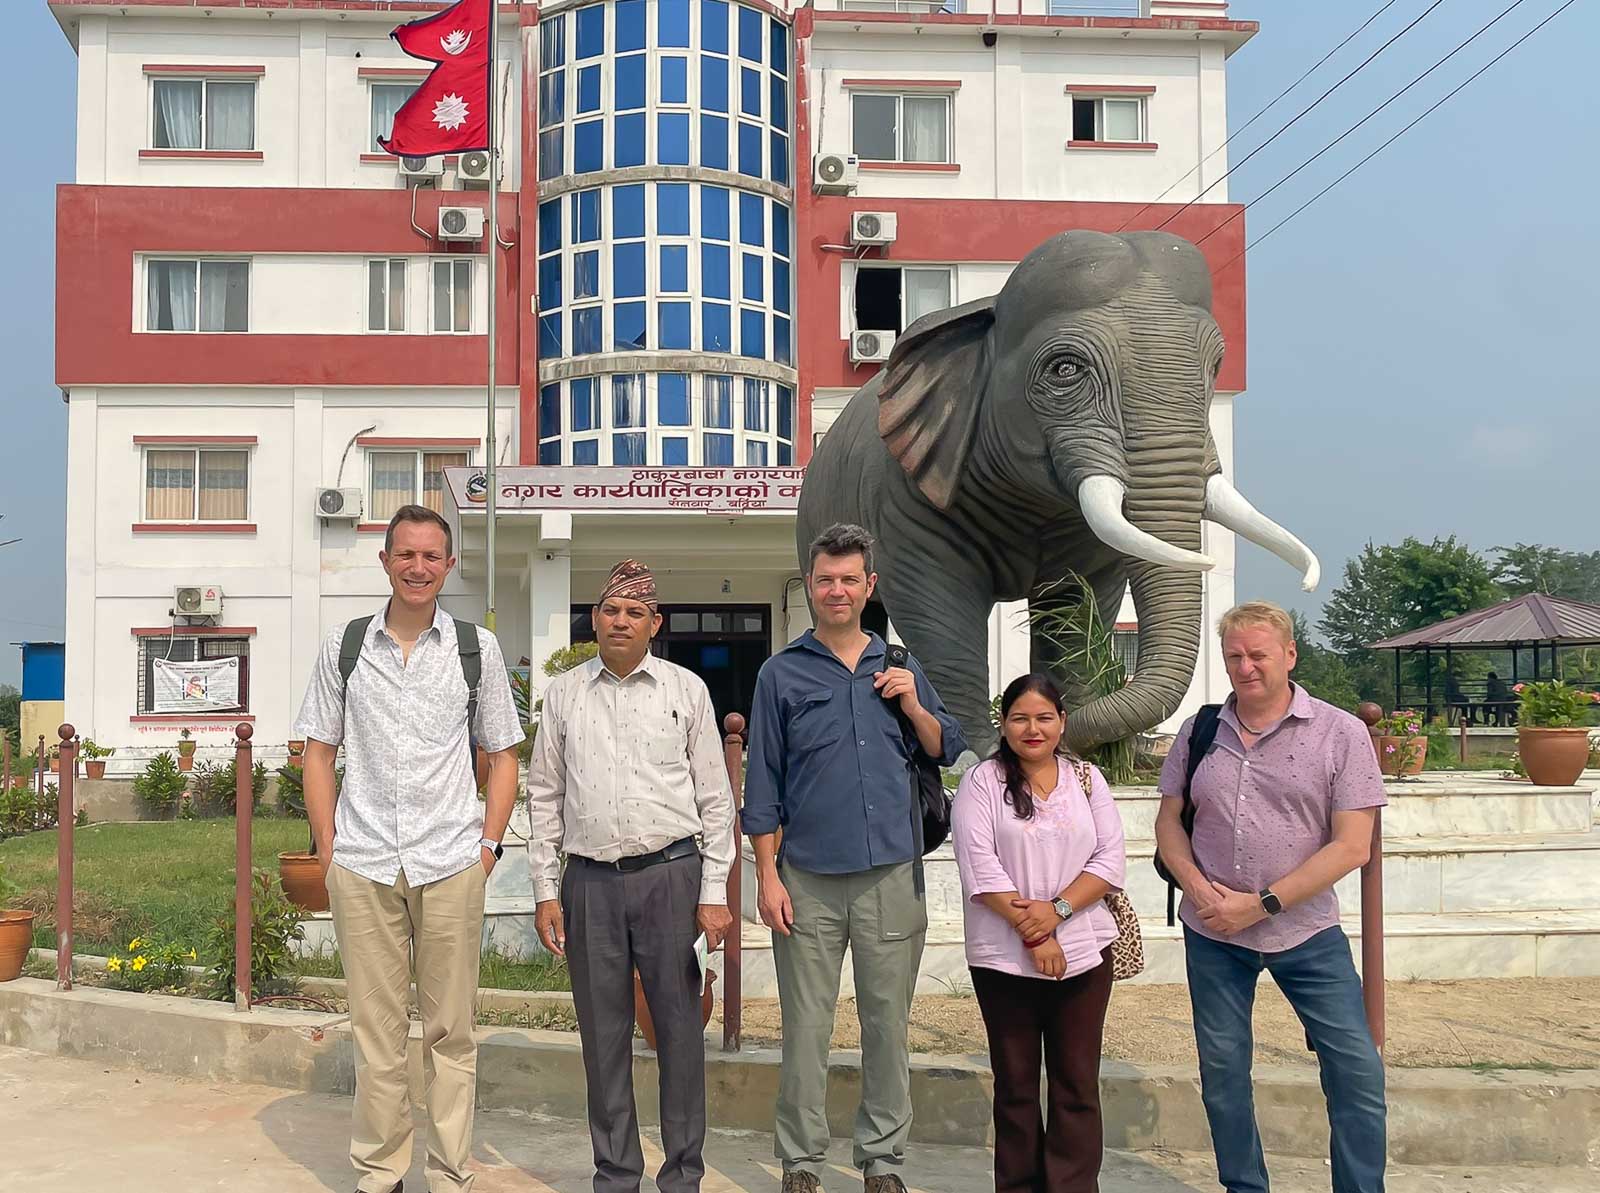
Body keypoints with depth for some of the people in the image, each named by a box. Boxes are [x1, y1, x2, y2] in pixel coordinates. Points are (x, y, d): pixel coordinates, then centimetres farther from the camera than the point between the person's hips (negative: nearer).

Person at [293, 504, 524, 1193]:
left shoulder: (477, 648, 6)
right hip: (361, 864, 1)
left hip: (451, 864, 0)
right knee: (375, 1029, 8)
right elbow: (318, 752, 11)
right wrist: (328, 848, 2)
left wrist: (489, 845, 1)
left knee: (450, 1031, 6)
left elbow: (502, 756, 10)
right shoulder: (344, 646, 7)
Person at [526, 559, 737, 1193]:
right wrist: (545, 891, 5)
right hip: (589, 881, 2)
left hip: (671, 875, -1)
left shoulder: (686, 689, 5)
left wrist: (714, 892, -1)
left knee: (679, 1027, 2)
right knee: (603, 1033, 8)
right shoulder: (563, 694, 10)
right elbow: (544, 796, 12)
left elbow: (714, 796, 4)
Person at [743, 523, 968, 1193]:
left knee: (889, 1025, 8)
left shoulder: (900, 669, 11)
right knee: (806, 1030, 4)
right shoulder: (782, 673, 4)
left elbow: (949, 750, 15)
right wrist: (766, 875, -4)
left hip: (891, 874, 2)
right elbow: (762, 783, 2)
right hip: (809, 879, -2)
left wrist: (913, 705, -4)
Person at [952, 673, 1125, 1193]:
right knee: (1015, 1083, 8)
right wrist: (1032, 935, -13)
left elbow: (1110, 859, 2)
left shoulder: (1087, 779, 9)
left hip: (1082, 953, 2)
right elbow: (980, 866, -9)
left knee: (1077, 1083, 5)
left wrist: (1057, 908, -13)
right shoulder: (982, 782, 0)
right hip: (1005, 957, -2)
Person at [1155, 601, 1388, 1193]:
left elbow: (1352, 845, -11)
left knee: (1357, 1071, -3)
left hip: (1307, 932, -3)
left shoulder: (1340, 734, -7)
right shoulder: (1199, 732, 4)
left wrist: (1261, 904, -15)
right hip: (1211, 934, 3)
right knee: (1222, 1072, 11)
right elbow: (1169, 821, 11)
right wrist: (1196, 886, -9)